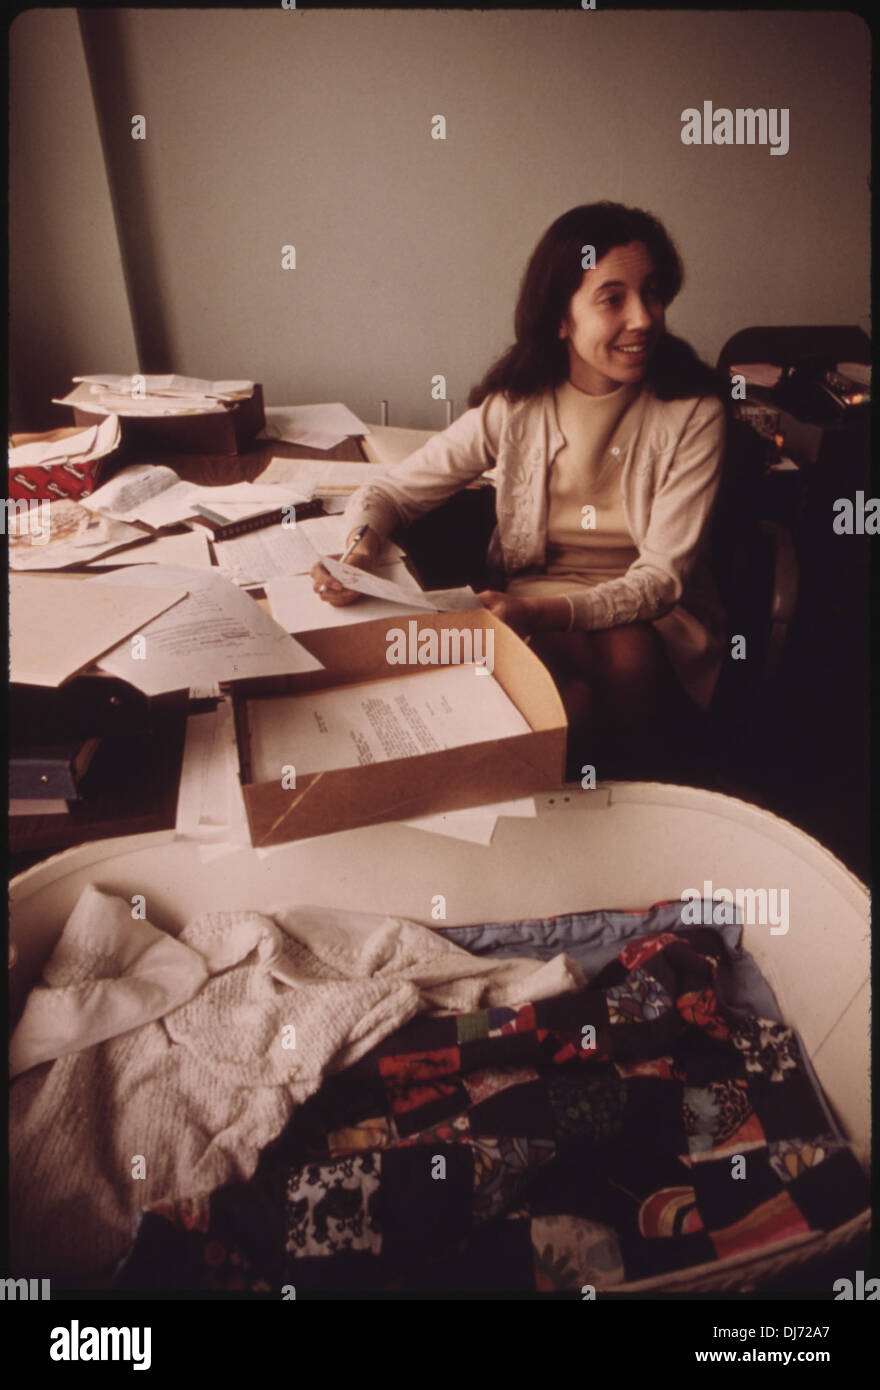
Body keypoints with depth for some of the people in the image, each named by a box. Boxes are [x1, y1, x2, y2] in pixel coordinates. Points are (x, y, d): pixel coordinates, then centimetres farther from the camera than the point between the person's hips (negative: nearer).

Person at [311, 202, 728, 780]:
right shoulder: (515, 407, -5)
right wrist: (359, 549, -22)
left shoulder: (692, 413, -8)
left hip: (655, 617, 1)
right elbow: (390, 490, 2)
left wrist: (544, 614, -31)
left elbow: (661, 576, -14)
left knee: (632, 656, -34)